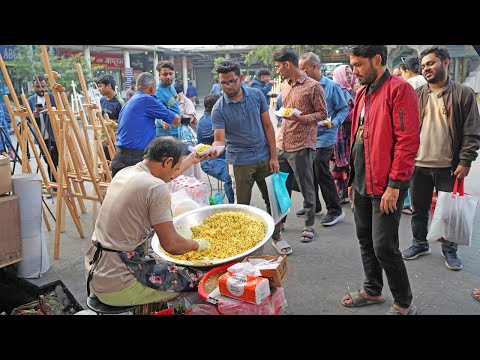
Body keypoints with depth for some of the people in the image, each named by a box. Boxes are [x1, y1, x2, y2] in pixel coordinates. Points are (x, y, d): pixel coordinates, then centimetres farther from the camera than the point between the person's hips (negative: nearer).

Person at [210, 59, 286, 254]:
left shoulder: (256, 95, -3)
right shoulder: (219, 109, -11)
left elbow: (268, 126, 1)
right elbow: (219, 139, -18)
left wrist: (273, 157, -2)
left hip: (264, 158, 3)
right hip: (240, 162, -3)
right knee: (242, 205, 7)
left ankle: (276, 237, 31)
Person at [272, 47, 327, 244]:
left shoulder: (313, 86, -7)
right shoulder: (285, 87, 15)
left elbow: (323, 113, -7)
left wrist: (301, 118, -22)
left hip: (301, 145, -7)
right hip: (282, 144, 7)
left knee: (306, 187, 3)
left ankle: (309, 225, 16)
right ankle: (280, 220, 28)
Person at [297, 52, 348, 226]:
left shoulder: (332, 86, -8)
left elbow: (344, 109, -6)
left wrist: (334, 123, -21)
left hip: (324, 138, -6)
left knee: (322, 174, -6)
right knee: (310, 173, 13)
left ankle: (335, 210, 7)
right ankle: (314, 205, 29)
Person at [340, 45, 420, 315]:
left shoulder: (399, 89, -13)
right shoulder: (363, 93, 13)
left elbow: (408, 140, -18)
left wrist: (394, 185, -19)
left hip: (386, 187, -8)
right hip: (362, 183, 8)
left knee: (384, 247, -3)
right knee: (365, 240, 17)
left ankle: (404, 304, 18)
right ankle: (373, 290, 35)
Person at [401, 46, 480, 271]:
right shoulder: (416, 96, 6)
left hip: (449, 167, -2)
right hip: (419, 165, 3)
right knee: (419, 209, 14)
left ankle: (449, 250, 27)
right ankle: (419, 244, 32)